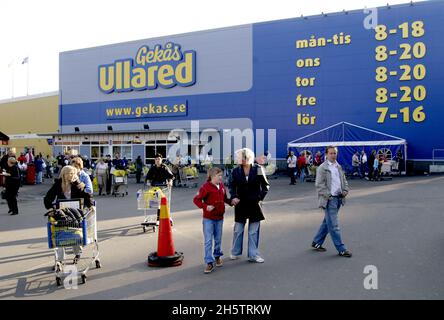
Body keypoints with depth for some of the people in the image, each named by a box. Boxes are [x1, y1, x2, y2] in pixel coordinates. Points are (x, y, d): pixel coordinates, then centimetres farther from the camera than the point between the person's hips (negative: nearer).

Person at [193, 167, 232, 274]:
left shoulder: (222, 186, 6)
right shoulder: (206, 187, -13)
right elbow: (196, 199, -10)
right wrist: (205, 206, -21)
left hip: (219, 218, 5)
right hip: (208, 218, -5)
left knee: (218, 239, 16)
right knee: (208, 241, -3)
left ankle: (217, 256, 37)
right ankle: (209, 263, 3)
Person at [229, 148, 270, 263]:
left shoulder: (258, 169, -8)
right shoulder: (236, 171, -4)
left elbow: (266, 185, -1)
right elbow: (232, 186, 4)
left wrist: (260, 196, -12)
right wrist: (233, 197, -13)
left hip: (254, 204, -1)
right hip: (241, 204, 1)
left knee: (253, 231, 7)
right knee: (238, 230, 13)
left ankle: (253, 255, 18)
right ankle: (235, 252, 30)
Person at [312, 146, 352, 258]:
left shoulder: (339, 167, 13)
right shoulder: (322, 168, -9)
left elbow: (344, 180, 21)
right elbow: (319, 185, -12)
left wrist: (345, 190, 5)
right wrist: (328, 195, -18)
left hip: (339, 198, 8)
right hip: (329, 199, -8)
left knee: (327, 222, 15)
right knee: (334, 225, -4)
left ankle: (316, 242, 28)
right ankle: (341, 249, 2)